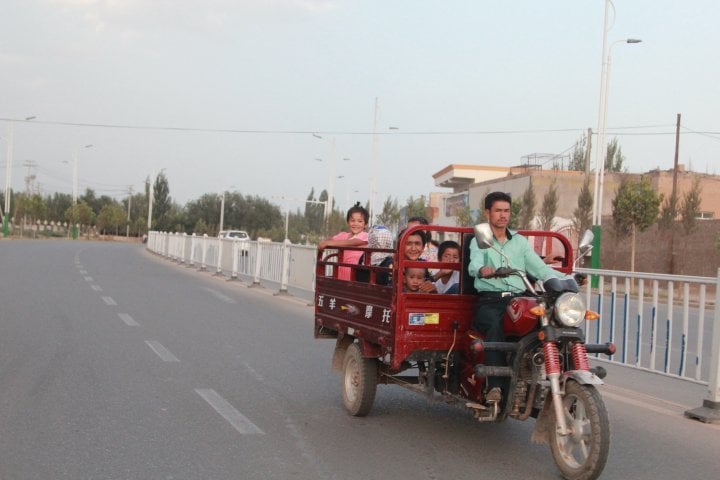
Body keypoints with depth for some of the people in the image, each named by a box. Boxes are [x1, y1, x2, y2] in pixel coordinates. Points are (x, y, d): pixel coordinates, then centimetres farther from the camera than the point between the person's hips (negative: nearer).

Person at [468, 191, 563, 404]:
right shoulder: (479, 241, 14)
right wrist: (482, 270, -34)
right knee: (496, 326, -36)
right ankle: (495, 385, -40)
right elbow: (474, 264, -8)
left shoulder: (520, 241, 24)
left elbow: (540, 268, 12)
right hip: (489, 301, -3)